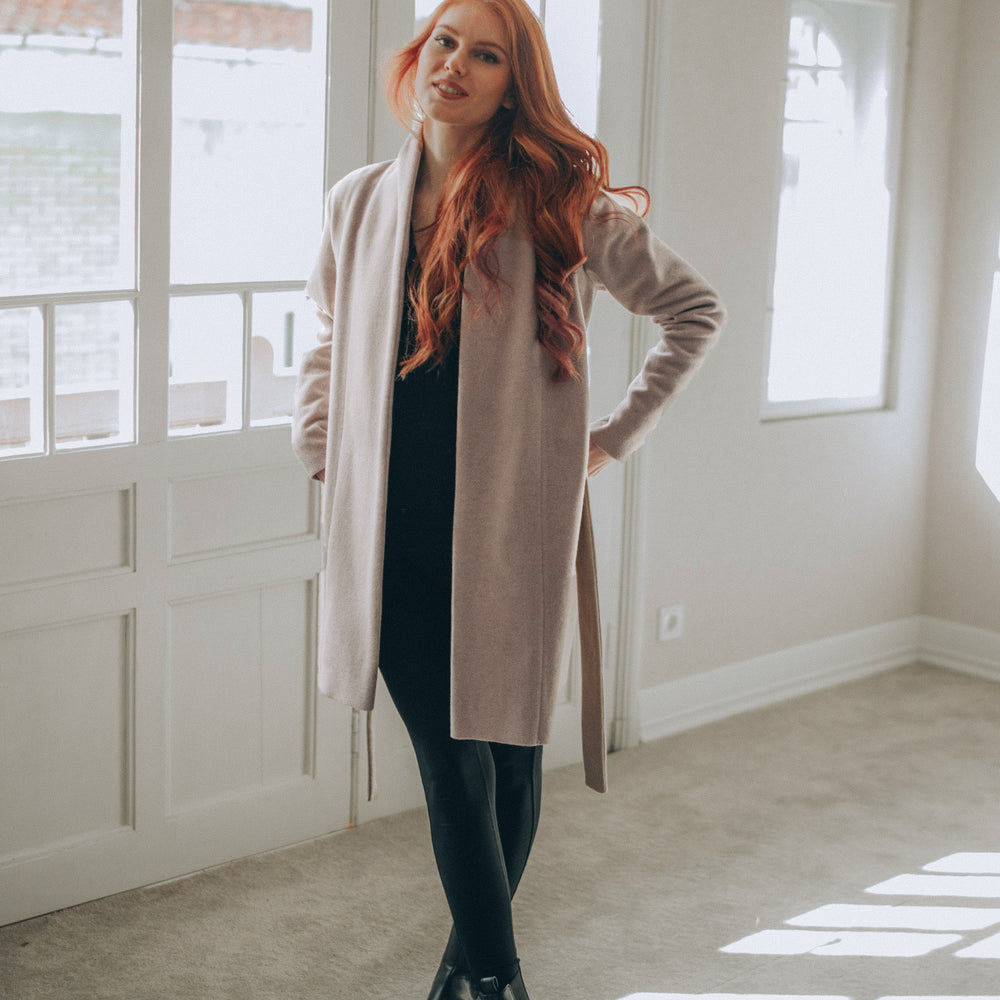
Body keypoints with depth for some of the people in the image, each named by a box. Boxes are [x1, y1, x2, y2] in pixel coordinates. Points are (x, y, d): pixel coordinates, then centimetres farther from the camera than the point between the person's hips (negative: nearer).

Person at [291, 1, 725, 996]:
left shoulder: (559, 205, -1)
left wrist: (617, 431, 6)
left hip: (510, 522, -2)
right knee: (447, 760, 1)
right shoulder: (359, 203, 8)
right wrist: (319, 448, 17)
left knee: (505, 748, 7)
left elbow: (692, 308, 8)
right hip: (393, 530, 2)